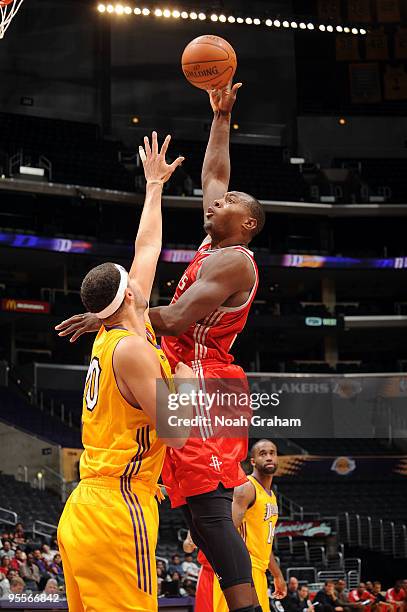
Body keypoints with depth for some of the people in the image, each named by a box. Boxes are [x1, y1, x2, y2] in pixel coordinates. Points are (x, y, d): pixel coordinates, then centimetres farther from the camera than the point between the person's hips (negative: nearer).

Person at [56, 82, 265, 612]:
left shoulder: (233, 261, -10)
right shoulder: (215, 247, 18)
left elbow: (175, 319, -21)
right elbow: (213, 173, 31)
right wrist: (221, 117, 34)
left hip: (206, 387, -10)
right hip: (192, 382, 10)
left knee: (208, 501, -19)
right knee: (199, 503, 5)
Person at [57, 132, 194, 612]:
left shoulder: (111, 335, 14)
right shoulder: (133, 348, -12)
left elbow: (147, 247, 26)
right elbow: (175, 432, -16)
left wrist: (154, 184, 36)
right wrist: (185, 382, 1)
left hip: (82, 514, 9)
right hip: (116, 515, -9)